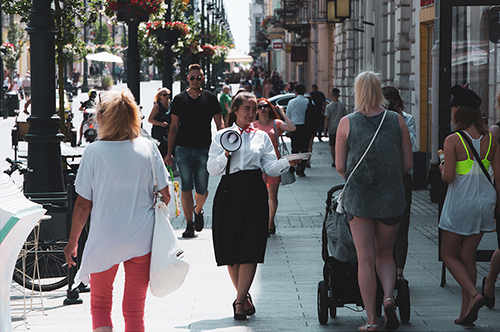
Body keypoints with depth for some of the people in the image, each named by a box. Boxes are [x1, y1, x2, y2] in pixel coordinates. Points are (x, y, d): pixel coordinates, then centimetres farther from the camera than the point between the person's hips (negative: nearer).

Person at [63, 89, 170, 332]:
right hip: (142, 239, 2)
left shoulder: (94, 152, -10)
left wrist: (72, 241, 4)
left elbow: (83, 204, -7)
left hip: (104, 239, -2)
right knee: (135, 307, 14)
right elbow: (165, 196, 1)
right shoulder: (148, 148, -3)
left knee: (100, 303, 15)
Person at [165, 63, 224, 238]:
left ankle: (198, 210, 31)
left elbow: (220, 125, 7)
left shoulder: (210, 98, 6)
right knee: (186, 187, -3)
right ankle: (189, 224, 3)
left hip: (203, 150, 0)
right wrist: (169, 153, 5)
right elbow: (174, 127, 10)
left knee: (202, 189, 0)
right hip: (183, 149, 0)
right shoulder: (179, 99, 8)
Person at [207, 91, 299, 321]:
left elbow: (271, 168, 7)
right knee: (231, 249, 1)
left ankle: (240, 301, -9)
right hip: (230, 192, 0)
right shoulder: (222, 136, 9)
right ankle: (243, 296, 18)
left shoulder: (262, 137, 13)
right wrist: (226, 154, -14)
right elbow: (213, 169, 2)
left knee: (250, 248, -10)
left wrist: (288, 162, -11)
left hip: (255, 193, 0)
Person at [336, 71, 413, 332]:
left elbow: (340, 167, 0)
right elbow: (408, 163, 4)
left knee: (365, 259, 4)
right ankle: (389, 296, -8)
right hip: (391, 197, 1)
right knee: (385, 254, 18)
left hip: (358, 197, -1)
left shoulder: (346, 123, -3)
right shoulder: (397, 121, 0)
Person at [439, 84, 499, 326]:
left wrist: (441, 167, 4)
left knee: (449, 254, 11)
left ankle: (474, 295, -10)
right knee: (468, 256, 13)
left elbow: (448, 177, -18)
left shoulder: (453, 140, -15)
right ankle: (466, 311, 12)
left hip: (459, 204, -5)